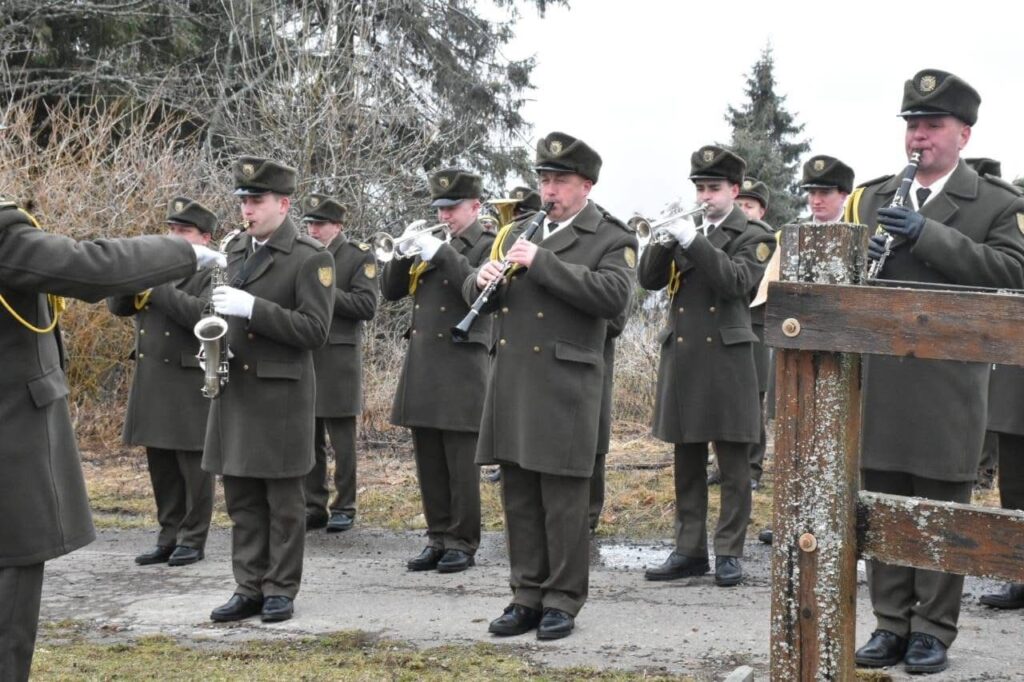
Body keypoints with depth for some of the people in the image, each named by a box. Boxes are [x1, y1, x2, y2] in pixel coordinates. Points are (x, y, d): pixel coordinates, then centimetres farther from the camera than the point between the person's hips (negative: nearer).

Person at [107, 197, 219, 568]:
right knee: (162, 467, 10)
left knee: (193, 466, 1)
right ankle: (169, 537, 18)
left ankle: (193, 540, 9)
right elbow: (117, 305, 9)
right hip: (151, 383, 7)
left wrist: (155, 287, -20)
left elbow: (203, 314, -23)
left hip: (191, 384, -6)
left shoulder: (214, 273, -6)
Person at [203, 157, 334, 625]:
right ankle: (249, 587, 17)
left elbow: (315, 330, -16)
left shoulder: (311, 258, -9)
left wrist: (251, 307, -22)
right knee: (242, 497, 9)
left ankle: (281, 589, 12)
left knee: (284, 499, 3)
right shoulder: (236, 248, 11)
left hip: (281, 391, -6)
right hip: (234, 387, 6)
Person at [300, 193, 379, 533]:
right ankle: (314, 506, 15)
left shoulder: (360, 256, -2)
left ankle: (344, 508, 9)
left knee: (341, 440, 2)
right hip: (303, 356, 5)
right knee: (309, 439, 8)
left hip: (339, 360, -5)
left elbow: (367, 306, -12)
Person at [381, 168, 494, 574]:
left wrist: (441, 253, -21)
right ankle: (438, 538, 17)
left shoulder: (487, 247, -1)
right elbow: (391, 291, 13)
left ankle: (463, 543, 6)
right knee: (429, 464, 9)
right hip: (421, 365, 6)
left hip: (460, 367, -6)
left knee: (461, 464, -2)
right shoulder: (430, 246, 16)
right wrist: (402, 255, -4)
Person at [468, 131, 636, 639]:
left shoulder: (611, 239, 0)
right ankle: (528, 595, 18)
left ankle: (563, 601, 9)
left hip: (564, 385, -6)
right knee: (519, 496, 9)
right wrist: (484, 279, -5)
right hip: (511, 382, 6)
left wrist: (541, 263, -19)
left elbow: (612, 296, -18)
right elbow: (477, 296, 20)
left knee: (563, 498, -1)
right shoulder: (519, 233, 18)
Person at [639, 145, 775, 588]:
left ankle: (729, 552, 6)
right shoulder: (684, 230, 14)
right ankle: (689, 550, 16)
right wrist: (664, 240, -11)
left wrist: (693, 241, -22)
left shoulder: (754, 236, 1)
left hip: (725, 358, -5)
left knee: (733, 464, 0)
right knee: (687, 464, 9)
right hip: (681, 357, 5)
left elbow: (737, 281, -17)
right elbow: (649, 279, 6)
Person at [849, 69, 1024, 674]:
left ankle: (934, 630, 11)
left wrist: (928, 235, -20)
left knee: (942, 510, 2)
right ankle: (891, 623, 19)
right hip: (878, 379, 4)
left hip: (949, 384, -4)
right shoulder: (872, 197, 15)